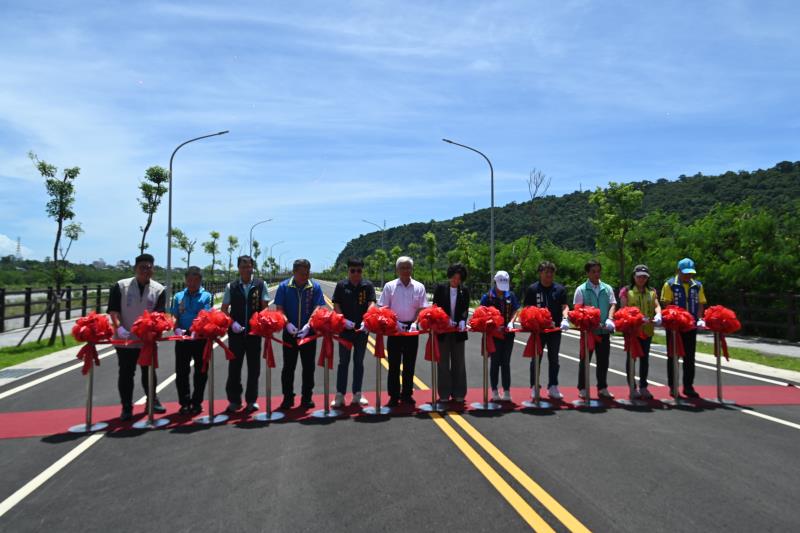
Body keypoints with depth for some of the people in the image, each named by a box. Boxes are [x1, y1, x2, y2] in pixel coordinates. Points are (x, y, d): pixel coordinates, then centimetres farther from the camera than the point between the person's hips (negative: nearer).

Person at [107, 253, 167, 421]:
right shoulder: (120, 286, -4)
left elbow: (159, 313, -8)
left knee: (149, 372, 13)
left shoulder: (159, 289, -2)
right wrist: (118, 327, -23)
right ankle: (126, 407, 19)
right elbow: (113, 310, -8)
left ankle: (152, 400, 31)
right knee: (125, 374, 7)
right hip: (125, 339, -1)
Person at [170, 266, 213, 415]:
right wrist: (177, 329, -14)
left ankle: (196, 402, 17)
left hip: (200, 337, -2)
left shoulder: (206, 296, 0)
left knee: (200, 371, 5)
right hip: (182, 338, 3)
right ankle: (184, 403, 17)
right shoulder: (179, 296, 10)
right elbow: (175, 318, 7)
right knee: (181, 371, 5)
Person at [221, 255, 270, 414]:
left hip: (255, 331, 0)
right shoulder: (231, 286, 3)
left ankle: (252, 400, 19)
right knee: (234, 366, 6)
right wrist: (232, 323, -10)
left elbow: (265, 307, 0)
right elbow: (224, 309, 6)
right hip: (236, 332, 1)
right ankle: (234, 400, 19)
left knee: (254, 367, 6)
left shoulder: (260, 285, 1)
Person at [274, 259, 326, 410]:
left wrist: (308, 325, -24)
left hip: (309, 333, 0)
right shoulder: (284, 286, -1)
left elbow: (317, 309, -9)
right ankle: (287, 398, 17)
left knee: (308, 367, 7)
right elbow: (279, 309, -4)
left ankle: (307, 397, 19)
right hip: (289, 333, 0)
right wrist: (287, 324, -20)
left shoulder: (315, 287, -2)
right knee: (288, 366, 6)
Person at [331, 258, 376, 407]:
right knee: (343, 362, 5)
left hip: (362, 329, 1)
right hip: (345, 329, -1)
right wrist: (344, 320, -17)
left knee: (359, 362, 10)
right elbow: (336, 305, -2)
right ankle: (340, 395, 10)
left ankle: (357, 395, 18)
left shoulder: (368, 286, 1)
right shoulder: (341, 285, 1)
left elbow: (371, 304, -10)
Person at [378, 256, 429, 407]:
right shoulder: (389, 286, 0)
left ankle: (407, 394, 19)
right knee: (394, 363, 3)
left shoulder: (419, 287, 4)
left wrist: (415, 323, -14)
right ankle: (393, 395, 11)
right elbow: (383, 308, -1)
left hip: (411, 328, 1)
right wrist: (395, 323, -13)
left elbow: (422, 308, 2)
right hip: (394, 328, -1)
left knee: (409, 363, 8)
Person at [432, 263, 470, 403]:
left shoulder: (465, 291, 4)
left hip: (458, 331, 2)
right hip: (443, 330, -1)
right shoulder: (440, 288, -1)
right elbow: (435, 307, -3)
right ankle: (444, 394, 12)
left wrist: (462, 321, -19)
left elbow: (465, 310, 1)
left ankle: (458, 393, 16)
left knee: (459, 363, 7)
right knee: (443, 363, 5)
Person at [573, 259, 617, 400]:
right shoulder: (581, 289, -1)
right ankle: (582, 388, 14)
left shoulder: (607, 288, 9)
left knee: (603, 360, 9)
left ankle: (602, 388, 21)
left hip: (604, 330, 3)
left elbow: (612, 305, 4)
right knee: (585, 359, 5)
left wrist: (609, 319, -14)